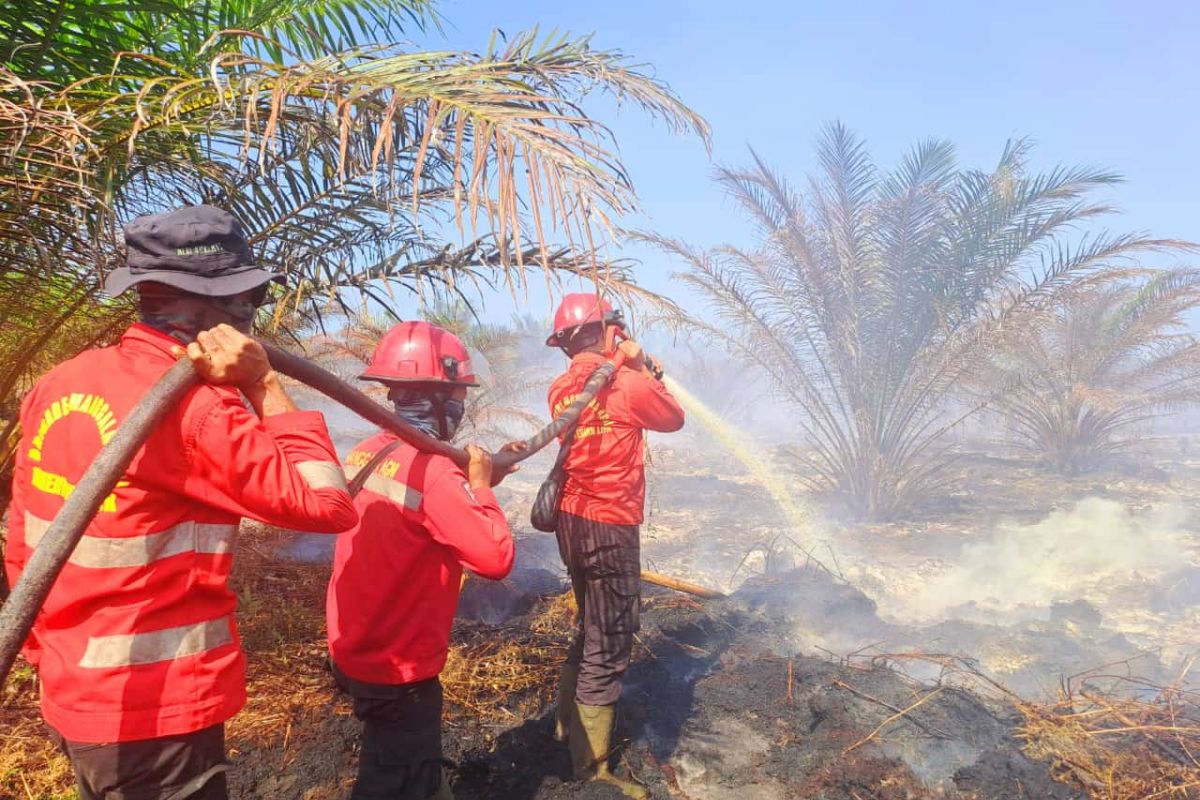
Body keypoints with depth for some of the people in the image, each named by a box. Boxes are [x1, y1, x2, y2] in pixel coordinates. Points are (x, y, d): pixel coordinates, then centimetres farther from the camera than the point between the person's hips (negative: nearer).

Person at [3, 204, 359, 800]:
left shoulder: (59, 385, 0)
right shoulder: (193, 409, -26)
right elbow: (329, 503, -21)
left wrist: (48, 651, 21)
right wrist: (263, 385, -20)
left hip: (72, 695, 8)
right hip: (154, 713, -8)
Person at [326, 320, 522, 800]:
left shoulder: (367, 453, 0)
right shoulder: (433, 471, -27)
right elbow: (496, 558, -26)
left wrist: (480, 475, 7)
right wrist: (481, 484, -15)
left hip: (354, 651, 8)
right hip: (398, 669, -8)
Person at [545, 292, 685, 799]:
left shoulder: (561, 389, 5)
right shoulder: (630, 385, -16)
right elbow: (674, 420, 1)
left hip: (572, 519, 8)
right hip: (610, 526, -8)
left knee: (591, 628, 26)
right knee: (609, 644, 2)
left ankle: (569, 724, 41)